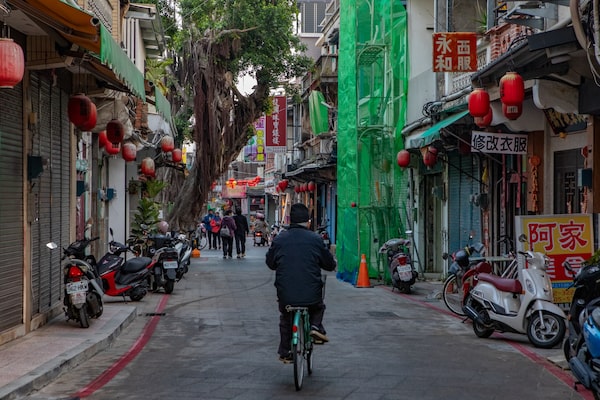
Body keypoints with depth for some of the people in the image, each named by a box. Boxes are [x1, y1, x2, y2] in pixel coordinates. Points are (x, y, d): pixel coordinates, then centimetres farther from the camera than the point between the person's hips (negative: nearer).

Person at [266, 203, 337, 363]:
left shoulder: (279, 239, 1)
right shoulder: (315, 239, -3)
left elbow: (270, 263, 15)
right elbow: (330, 265, 6)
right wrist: (333, 263, 29)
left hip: (285, 295, 1)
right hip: (311, 295, -1)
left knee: (285, 319, 29)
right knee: (319, 307, 32)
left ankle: (285, 353, 29)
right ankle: (315, 326, 7)